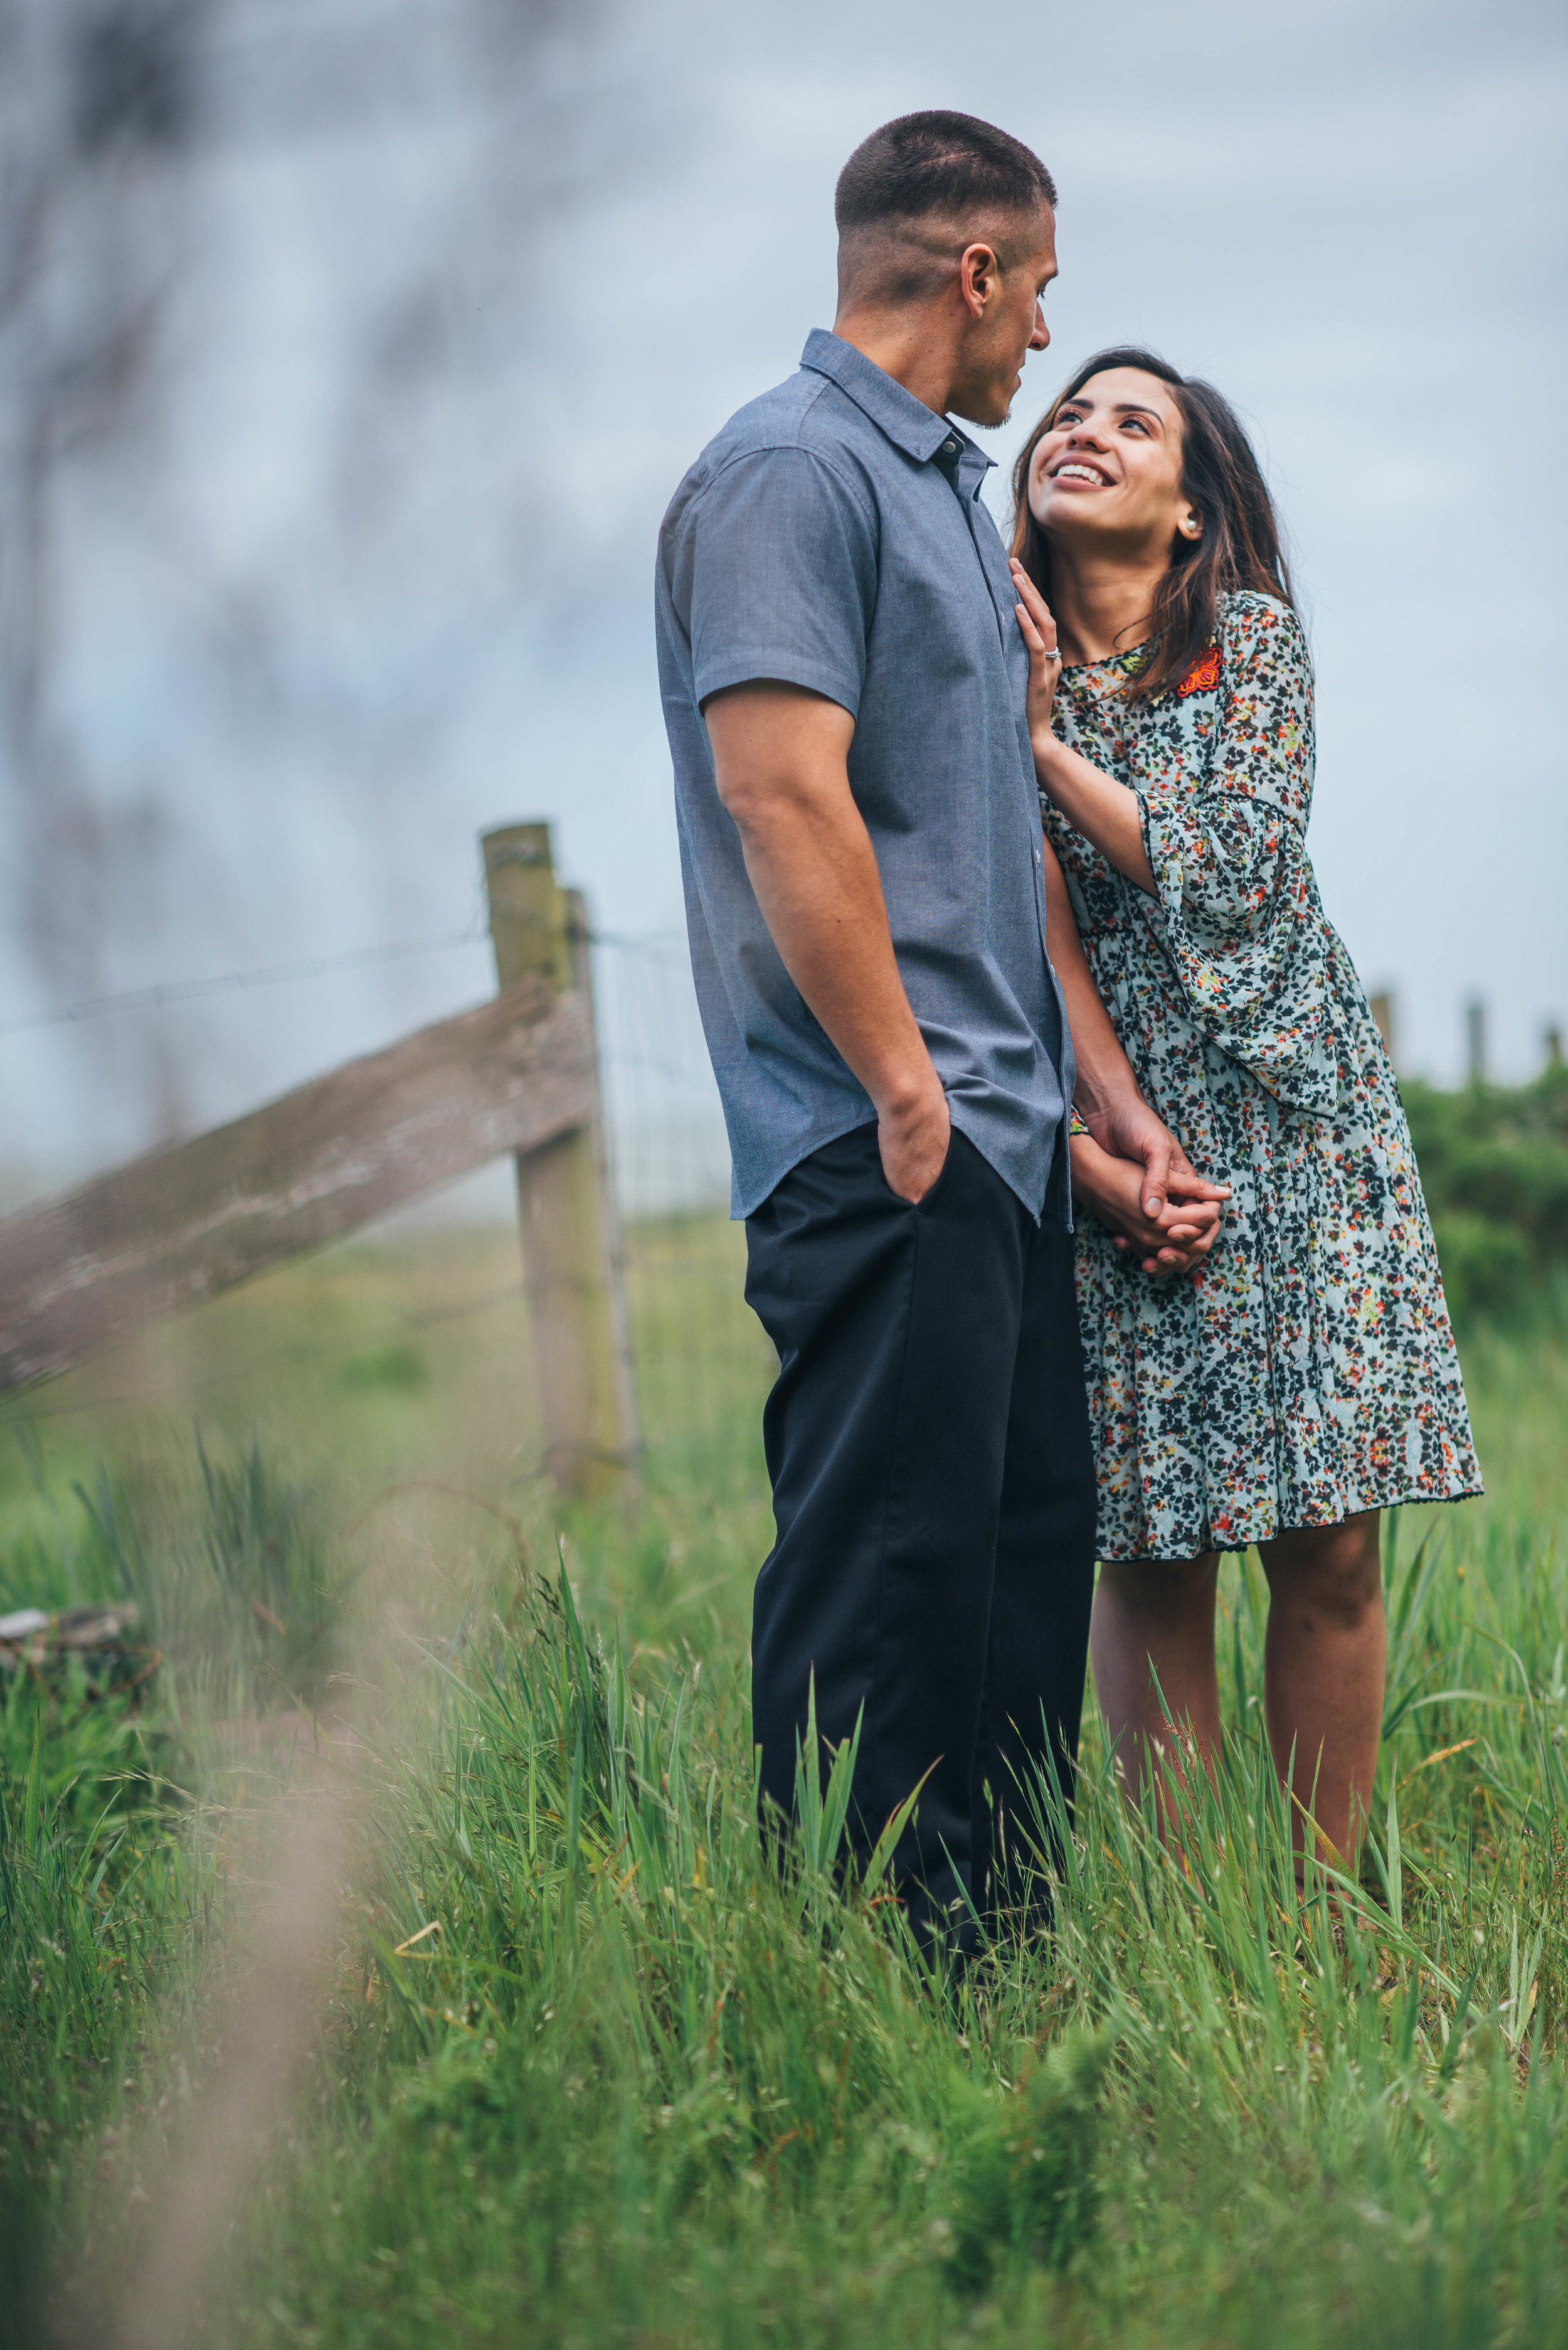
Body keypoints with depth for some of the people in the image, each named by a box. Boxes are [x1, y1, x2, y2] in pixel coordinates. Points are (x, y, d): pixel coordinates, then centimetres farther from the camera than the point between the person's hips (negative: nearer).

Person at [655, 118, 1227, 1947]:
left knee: (1029, 1561, 12)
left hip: (998, 1149, 10)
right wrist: (906, 1091, -20)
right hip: (881, 1156, -10)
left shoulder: (946, 489, 21)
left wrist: (1106, 1092, 21)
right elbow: (784, 798, -20)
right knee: (884, 1588, -8)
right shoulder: (790, 471, -10)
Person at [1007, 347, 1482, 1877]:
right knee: (1149, 1554, -2)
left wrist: (1048, 744, -10)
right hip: (1105, 1143, 0)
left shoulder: (1254, 639, 3)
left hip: (1293, 1131, 0)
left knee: (1328, 1552, -2)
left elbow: (1234, 876, -10)